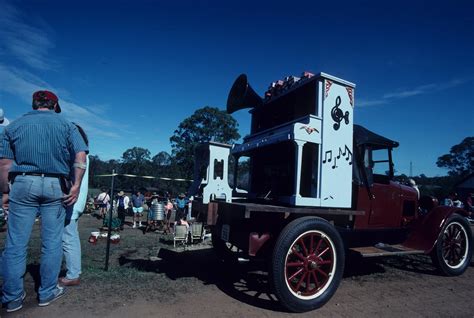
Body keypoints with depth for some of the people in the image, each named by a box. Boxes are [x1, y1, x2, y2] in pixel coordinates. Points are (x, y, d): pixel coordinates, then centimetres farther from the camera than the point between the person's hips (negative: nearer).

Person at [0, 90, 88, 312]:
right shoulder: (66, 125, 6)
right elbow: (80, 156, -7)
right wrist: (76, 186, -7)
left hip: (24, 184, 1)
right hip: (56, 186, -1)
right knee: (52, 242, 8)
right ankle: (47, 292, 19)